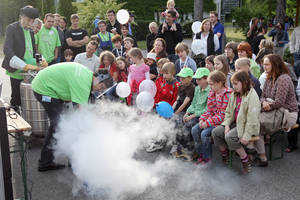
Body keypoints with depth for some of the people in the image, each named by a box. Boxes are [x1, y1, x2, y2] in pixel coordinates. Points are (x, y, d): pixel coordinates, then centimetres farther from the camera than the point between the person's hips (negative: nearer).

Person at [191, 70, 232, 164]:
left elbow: (223, 115, -21)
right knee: (194, 129, -6)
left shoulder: (227, 95, -19)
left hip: (222, 121, -8)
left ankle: (207, 158, -4)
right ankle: (201, 154, 5)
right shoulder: (212, 93, 8)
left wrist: (208, 123, -20)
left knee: (205, 133, -24)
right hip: (211, 118, 9)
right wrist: (202, 119, -4)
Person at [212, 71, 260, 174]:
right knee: (215, 132, -8)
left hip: (246, 125, -8)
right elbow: (228, 112, 12)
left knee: (229, 137, -29)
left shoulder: (252, 96, -20)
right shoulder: (234, 95, 6)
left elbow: (252, 118, -23)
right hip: (235, 123, 8)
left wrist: (246, 135, -24)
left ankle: (245, 159, -9)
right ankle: (224, 154, 15)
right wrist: (227, 125, -4)